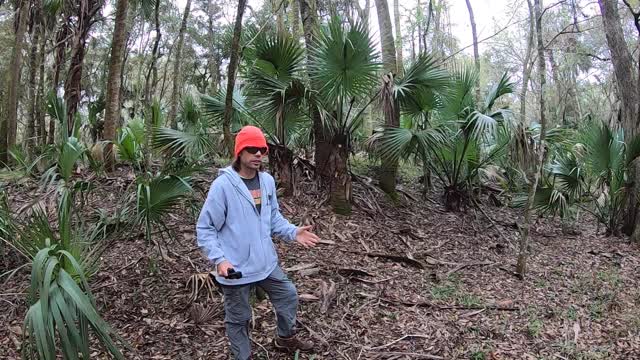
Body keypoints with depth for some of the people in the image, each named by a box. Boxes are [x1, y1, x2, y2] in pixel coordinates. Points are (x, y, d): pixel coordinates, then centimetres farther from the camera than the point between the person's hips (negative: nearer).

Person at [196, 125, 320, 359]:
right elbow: (205, 228, -15)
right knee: (238, 318, 13)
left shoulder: (268, 181, -1)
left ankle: (286, 338, 49)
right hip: (236, 268, -6)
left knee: (288, 296, 22)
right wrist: (219, 259, -27)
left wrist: (293, 233, -5)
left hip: (266, 262, 6)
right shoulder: (223, 185, -20)